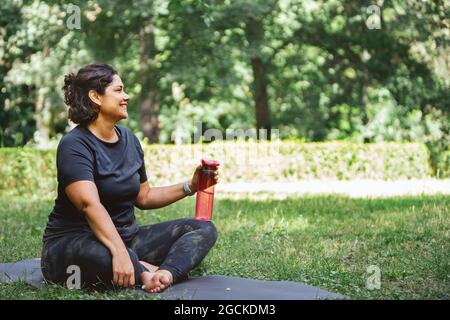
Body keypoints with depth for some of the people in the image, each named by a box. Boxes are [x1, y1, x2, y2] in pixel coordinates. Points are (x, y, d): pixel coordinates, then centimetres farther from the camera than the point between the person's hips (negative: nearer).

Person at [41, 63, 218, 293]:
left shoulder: (128, 139, 11)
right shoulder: (74, 145, -15)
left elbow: (143, 197, 19)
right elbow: (90, 205, -30)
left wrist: (190, 186, 8)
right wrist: (120, 252, -43)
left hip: (126, 235, 8)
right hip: (74, 240, -8)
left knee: (204, 229, -7)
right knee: (102, 256, -45)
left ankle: (166, 274, -33)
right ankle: (148, 271, -18)